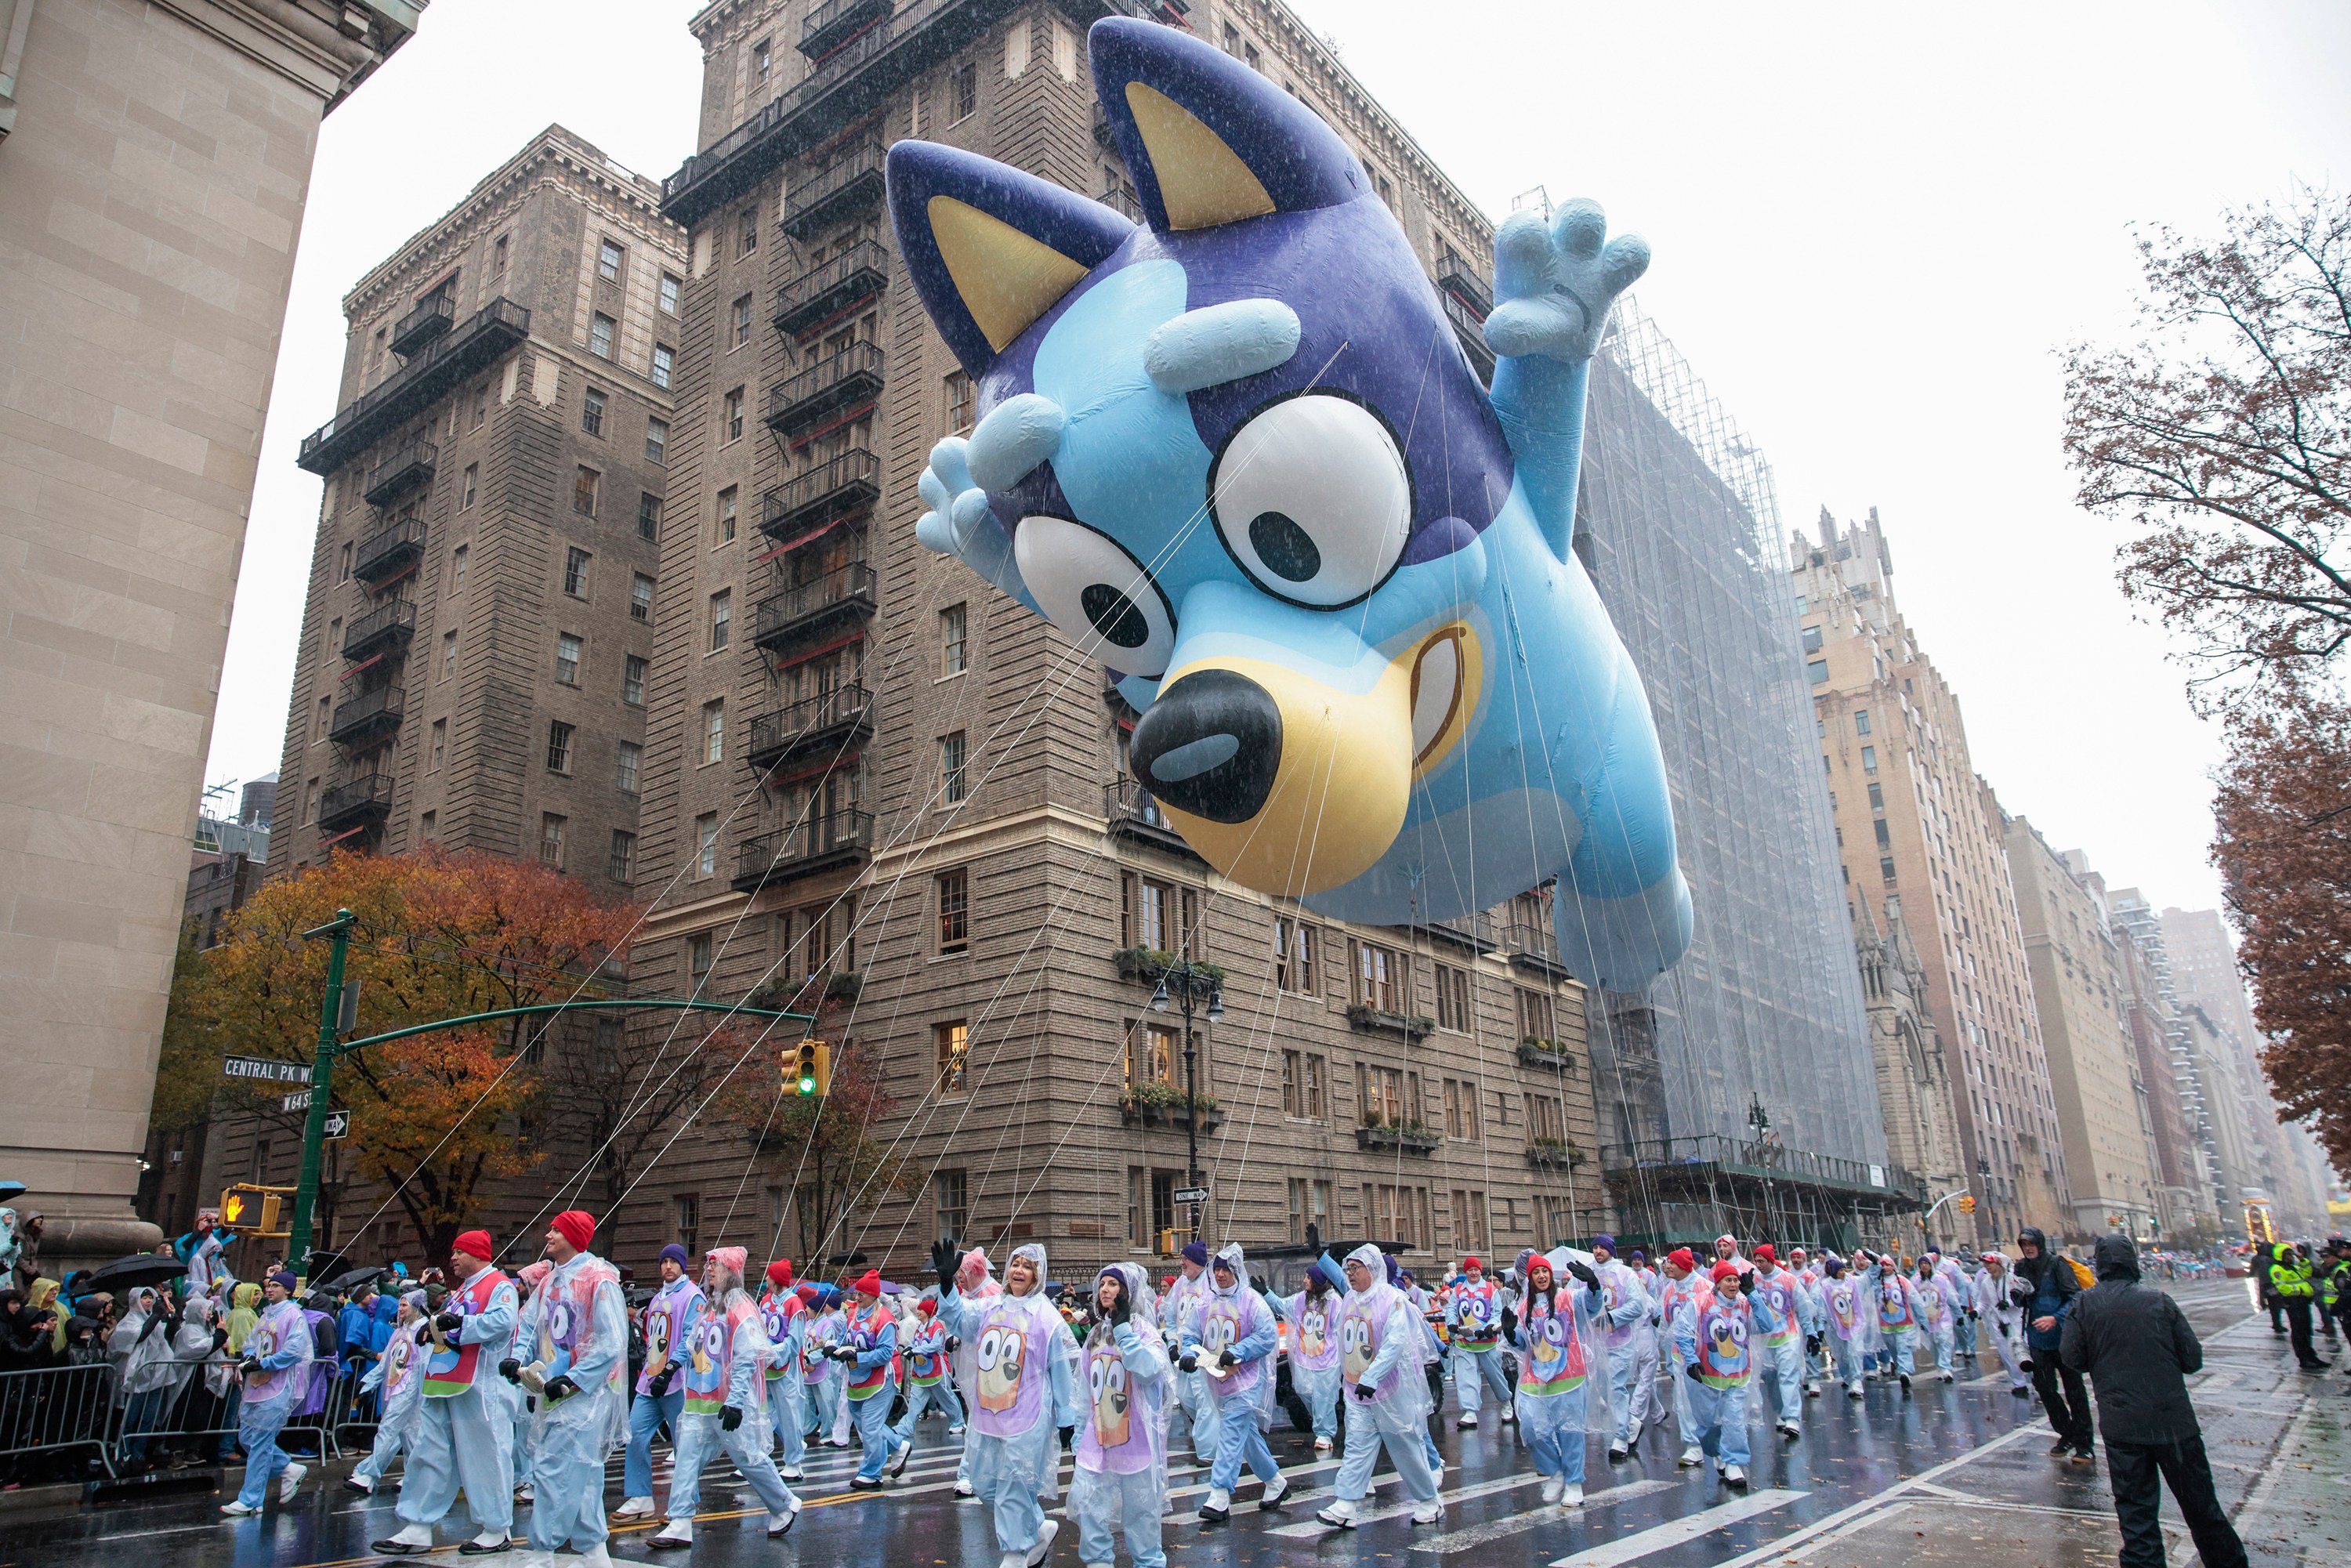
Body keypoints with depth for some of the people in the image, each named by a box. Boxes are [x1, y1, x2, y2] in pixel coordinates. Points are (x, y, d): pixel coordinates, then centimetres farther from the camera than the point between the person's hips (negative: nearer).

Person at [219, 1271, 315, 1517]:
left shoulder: (294, 1315, -11)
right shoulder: (266, 1314, 15)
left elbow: (294, 1351, -19)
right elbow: (252, 1342, 18)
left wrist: (262, 1364, -18)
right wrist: (249, 1358, -3)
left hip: (277, 1389, -9)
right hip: (256, 1385, 9)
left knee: (261, 1443, -5)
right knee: (246, 1437, 11)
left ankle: (250, 1501, 2)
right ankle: (289, 1470, 24)